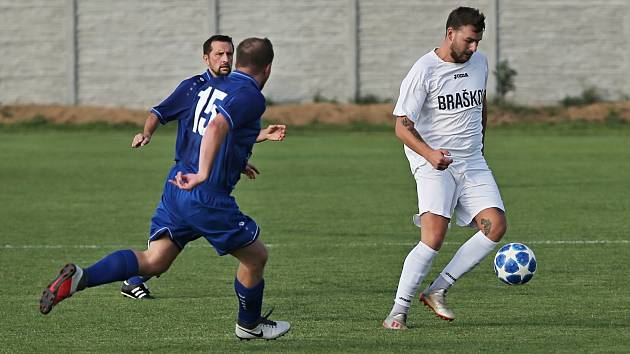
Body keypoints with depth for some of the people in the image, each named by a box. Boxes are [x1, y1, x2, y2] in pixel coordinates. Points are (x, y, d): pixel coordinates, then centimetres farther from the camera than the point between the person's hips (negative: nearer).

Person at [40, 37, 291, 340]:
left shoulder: (202, 85, 15)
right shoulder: (251, 97, -10)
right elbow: (217, 126, -29)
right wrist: (203, 175, -36)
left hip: (176, 187, 7)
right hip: (208, 198, -7)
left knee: (153, 262, 4)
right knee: (255, 256, 15)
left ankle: (79, 277, -16)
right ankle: (249, 325, 33)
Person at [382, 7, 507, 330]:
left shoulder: (479, 62, 8)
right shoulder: (424, 70, -12)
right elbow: (403, 126, -15)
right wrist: (429, 154, -31)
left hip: (472, 163, 6)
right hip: (433, 163, -6)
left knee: (495, 225, -12)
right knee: (433, 238, -21)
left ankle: (437, 291, -5)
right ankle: (398, 310, -13)